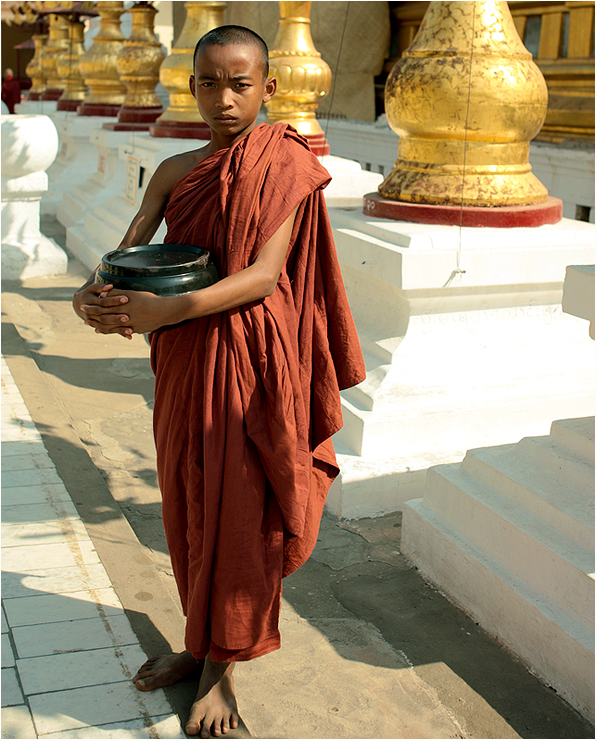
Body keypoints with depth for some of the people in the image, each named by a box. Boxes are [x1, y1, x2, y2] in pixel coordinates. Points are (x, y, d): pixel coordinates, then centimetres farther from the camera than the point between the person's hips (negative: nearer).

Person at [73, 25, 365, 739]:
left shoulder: (286, 166, -8)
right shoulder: (174, 172, 7)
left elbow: (265, 273, -17)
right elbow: (127, 256, 4)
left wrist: (170, 309, -30)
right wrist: (92, 295, -20)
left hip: (251, 356, -5)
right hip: (183, 357, 5)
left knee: (238, 511, 2)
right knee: (187, 500, 14)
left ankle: (222, 672, 18)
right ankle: (201, 641, 34)